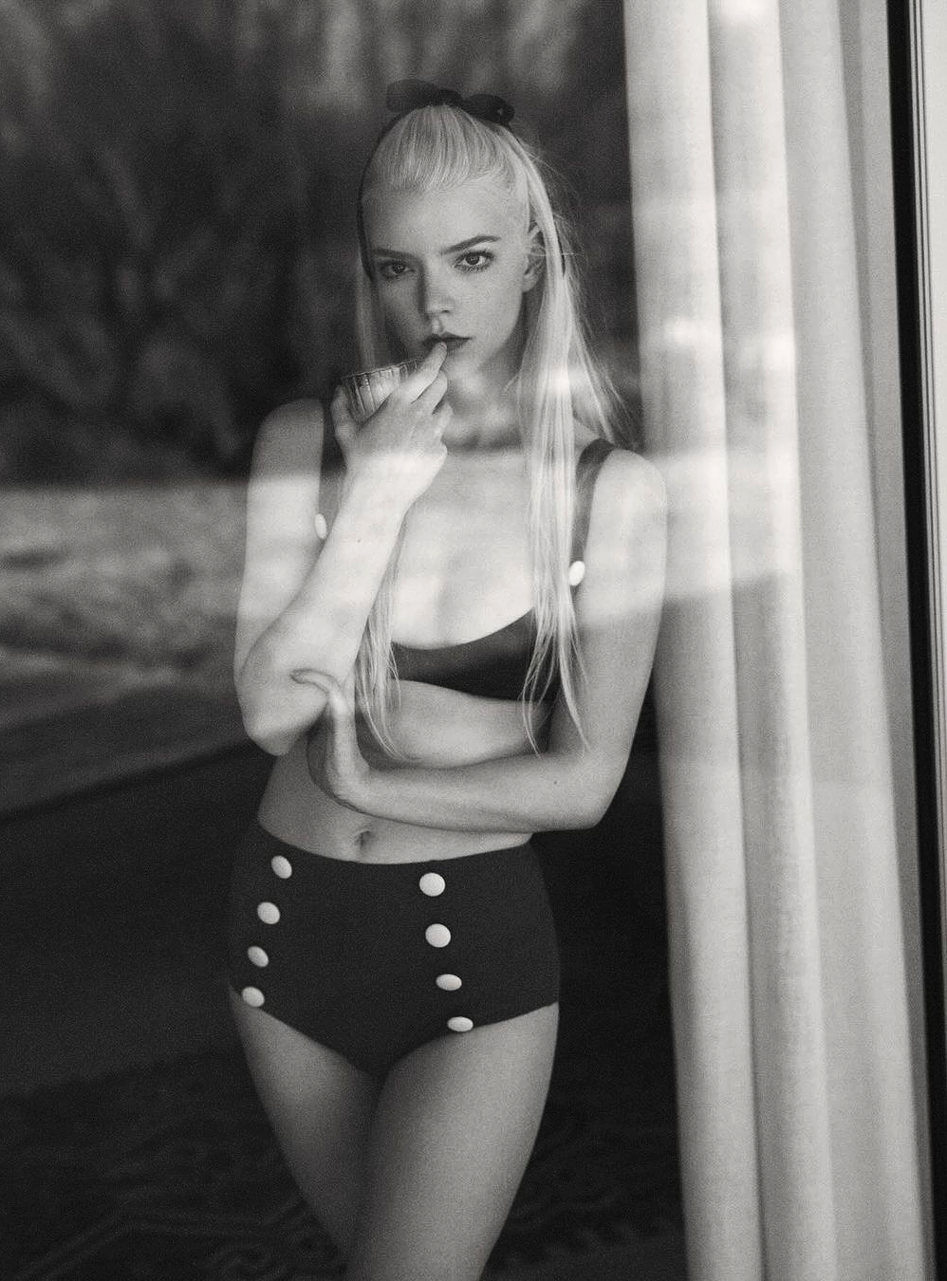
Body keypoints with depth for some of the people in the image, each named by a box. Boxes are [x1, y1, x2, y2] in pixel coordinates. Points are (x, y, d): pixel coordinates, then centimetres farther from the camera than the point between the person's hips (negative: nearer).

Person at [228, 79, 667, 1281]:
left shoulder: (610, 489, -9)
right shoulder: (305, 441, -4)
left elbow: (584, 780, -8)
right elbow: (270, 709, -12)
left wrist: (360, 784, -10)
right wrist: (384, 490, -18)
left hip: (477, 948, -3)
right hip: (290, 927, 3)